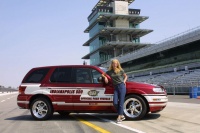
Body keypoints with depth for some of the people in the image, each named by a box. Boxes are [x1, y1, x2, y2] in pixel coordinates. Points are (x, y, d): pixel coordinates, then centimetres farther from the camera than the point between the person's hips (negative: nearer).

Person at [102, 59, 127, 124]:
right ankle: (122, 115, 10)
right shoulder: (110, 71, 9)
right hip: (115, 87, 3)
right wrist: (105, 77, 3)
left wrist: (124, 81, 4)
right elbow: (103, 74, 22)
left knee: (121, 102, -5)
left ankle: (119, 117, 1)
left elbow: (125, 76, 19)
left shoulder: (121, 70, 4)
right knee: (115, 103, -8)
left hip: (121, 86, -3)